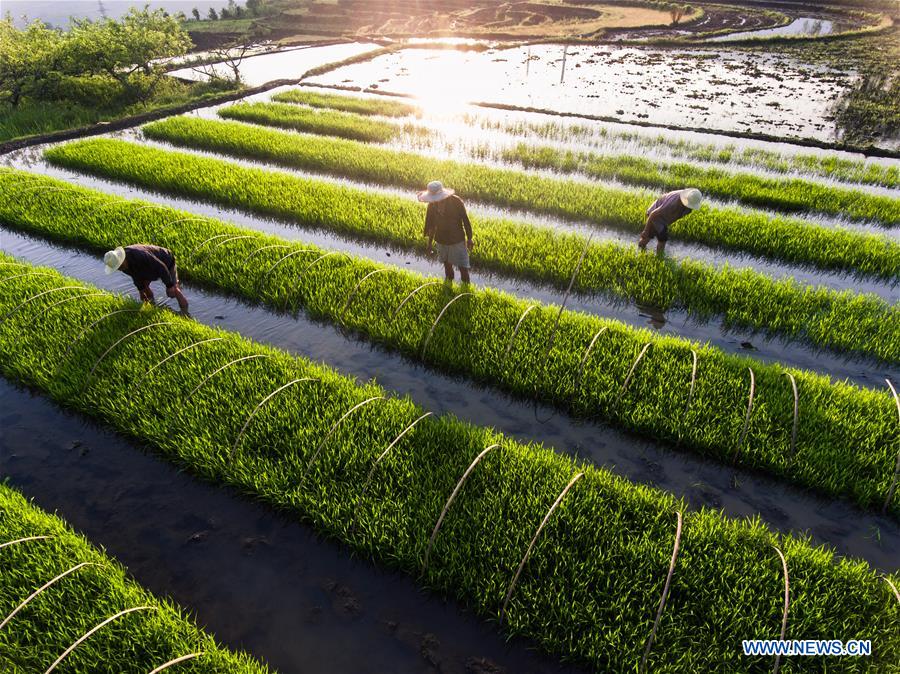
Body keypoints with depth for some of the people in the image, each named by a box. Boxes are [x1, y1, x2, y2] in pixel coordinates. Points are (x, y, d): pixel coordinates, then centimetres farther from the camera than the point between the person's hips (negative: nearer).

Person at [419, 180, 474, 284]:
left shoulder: (456, 201, -21)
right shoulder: (432, 204, -9)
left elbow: (465, 220, -11)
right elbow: (431, 224, 4)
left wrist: (469, 238, -5)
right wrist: (430, 242, 10)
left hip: (457, 240, -4)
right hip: (441, 239, 4)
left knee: (463, 267, 1)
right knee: (447, 264, 22)